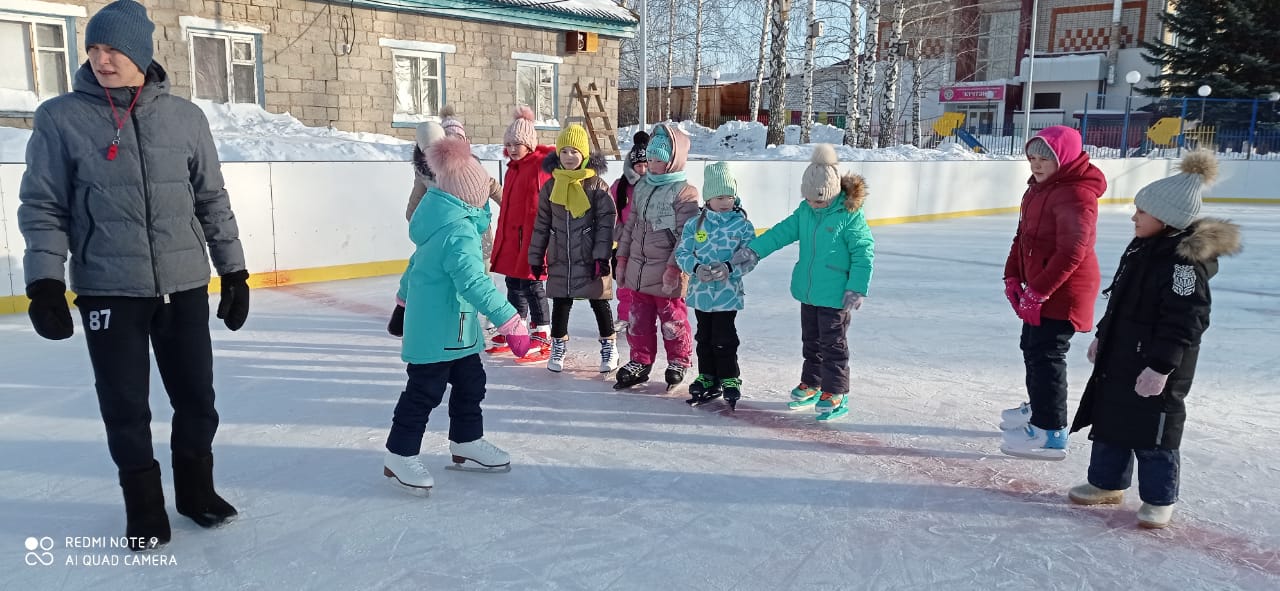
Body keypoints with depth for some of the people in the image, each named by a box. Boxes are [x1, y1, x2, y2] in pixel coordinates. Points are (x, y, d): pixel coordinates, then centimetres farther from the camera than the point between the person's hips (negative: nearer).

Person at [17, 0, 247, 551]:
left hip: (184, 286, 2)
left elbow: (213, 201, 7)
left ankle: (196, 489, 32)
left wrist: (234, 272, 6)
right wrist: (45, 283, -8)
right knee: (125, 408, 7)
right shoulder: (61, 118, -2)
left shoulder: (185, 116, 2)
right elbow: (42, 206, 0)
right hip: (108, 291, -1)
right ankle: (144, 506, 26)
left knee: (197, 399, 10)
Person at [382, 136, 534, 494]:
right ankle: (400, 456, 12)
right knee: (426, 390, -1)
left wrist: (406, 293, 37)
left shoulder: (442, 220, 8)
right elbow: (474, 282, -35)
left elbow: (420, 260, 22)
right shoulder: (459, 231, -25)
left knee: (470, 382, 17)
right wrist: (510, 320, -38)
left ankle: (466, 443, 30)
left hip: (453, 327, 10)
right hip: (437, 328, -10)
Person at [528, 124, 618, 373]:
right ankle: (558, 346, 28)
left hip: (591, 259, -3)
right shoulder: (551, 186, 5)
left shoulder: (597, 184, -6)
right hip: (560, 259, 3)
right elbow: (541, 224, 10)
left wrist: (602, 255, -14)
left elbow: (606, 222, -8)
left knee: (599, 303, 7)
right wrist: (535, 257, 9)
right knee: (560, 303, 12)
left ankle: (609, 346, 21)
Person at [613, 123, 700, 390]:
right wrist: (622, 258, 14)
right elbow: (630, 225, 17)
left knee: (672, 320, 6)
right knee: (638, 319, 14)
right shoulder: (642, 187, 12)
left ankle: (678, 363, 24)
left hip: (666, 275, -7)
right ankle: (640, 362, 28)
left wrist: (673, 268, -21)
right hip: (638, 271, 7)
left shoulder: (685, 193, -11)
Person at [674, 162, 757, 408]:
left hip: (728, 293, -3)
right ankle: (707, 380, 28)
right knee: (704, 338, 15)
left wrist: (729, 268, -24)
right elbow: (682, 253, -1)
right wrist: (696, 268, -20)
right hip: (700, 292, 3)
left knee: (724, 339, 2)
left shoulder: (743, 225, -6)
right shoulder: (694, 224, -1)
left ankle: (730, 380, 18)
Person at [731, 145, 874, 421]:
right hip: (808, 292, 7)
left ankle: (836, 394, 13)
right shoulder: (805, 211, 2)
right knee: (811, 341, 18)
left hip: (835, 296, -7)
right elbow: (783, 232, 5)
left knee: (833, 344, 2)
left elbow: (864, 253, -15)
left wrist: (856, 289, -18)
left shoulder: (850, 215, -17)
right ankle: (811, 384, 33)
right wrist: (753, 250, -4)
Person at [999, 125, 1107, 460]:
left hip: (1064, 291, -10)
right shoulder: (1038, 188, 11)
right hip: (1039, 289, 11)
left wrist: (1037, 292, -25)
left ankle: (1052, 433, 0)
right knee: (1032, 347, 22)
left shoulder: (1076, 194, -22)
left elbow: (1071, 253, -26)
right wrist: (1013, 277, 6)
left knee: (1045, 354, -7)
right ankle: (1038, 408, 41)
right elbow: (1023, 236, 14)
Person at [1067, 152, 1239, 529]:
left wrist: (1161, 367, -25)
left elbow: (1184, 322, -24)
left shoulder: (1186, 261, -22)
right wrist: (1102, 337, 23)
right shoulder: (1142, 248, 8)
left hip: (1158, 369, -9)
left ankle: (1159, 499, 21)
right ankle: (1107, 483, 33)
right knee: (1109, 421, 18)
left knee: (1154, 434, 3)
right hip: (1119, 359, 10)